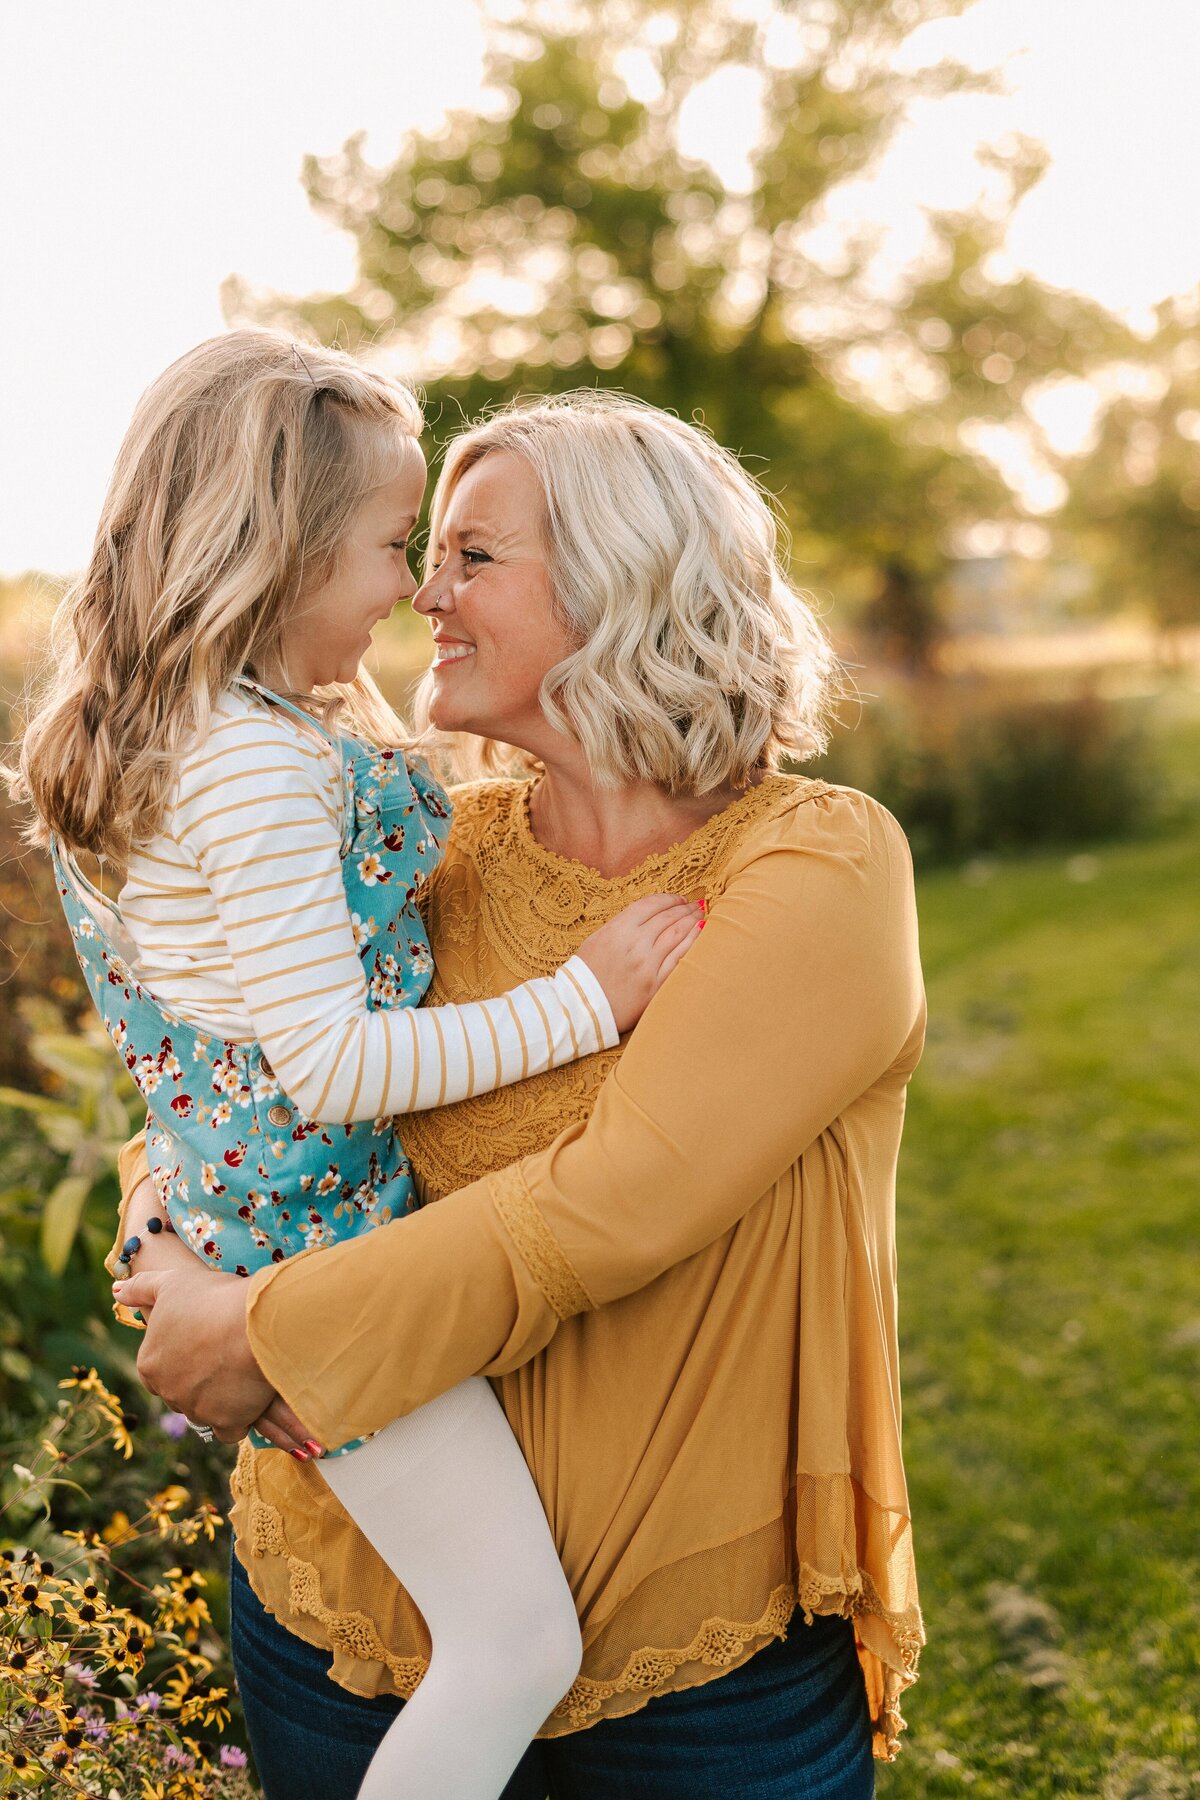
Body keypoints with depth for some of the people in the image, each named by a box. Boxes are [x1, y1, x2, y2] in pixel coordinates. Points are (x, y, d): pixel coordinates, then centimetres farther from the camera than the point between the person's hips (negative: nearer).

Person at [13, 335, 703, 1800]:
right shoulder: (264, 761, -22)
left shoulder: (194, 735, 9)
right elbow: (333, 1064, -25)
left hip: (234, 1218, 10)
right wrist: (584, 997, -20)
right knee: (523, 1645, -6)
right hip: (314, 1241, -10)